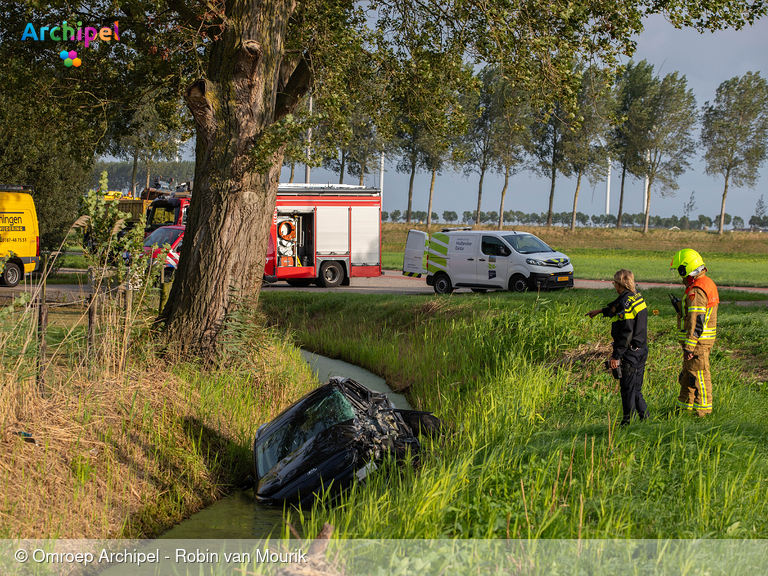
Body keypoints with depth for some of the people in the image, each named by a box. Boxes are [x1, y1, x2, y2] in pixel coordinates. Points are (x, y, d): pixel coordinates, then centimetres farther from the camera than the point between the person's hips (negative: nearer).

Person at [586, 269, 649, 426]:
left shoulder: (625, 302, -19)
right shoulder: (637, 298, 10)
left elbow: (626, 334, -24)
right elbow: (615, 310, 32)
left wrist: (615, 356, -21)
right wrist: (600, 311, 46)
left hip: (630, 353, -9)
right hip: (641, 350, 9)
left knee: (628, 390, -1)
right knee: (636, 390, 17)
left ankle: (628, 423, 4)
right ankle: (645, 419, 20)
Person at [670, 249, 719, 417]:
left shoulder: (696, 291, -20)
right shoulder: (708, 283, 12)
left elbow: (696, 322, -24)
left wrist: (689, 346, -23)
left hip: (697, 340, -10)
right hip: (705, 339, 10)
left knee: (699, 377, -4)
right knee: (687, 375, 18)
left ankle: (703, 411, 1)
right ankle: (685, 408, 26)